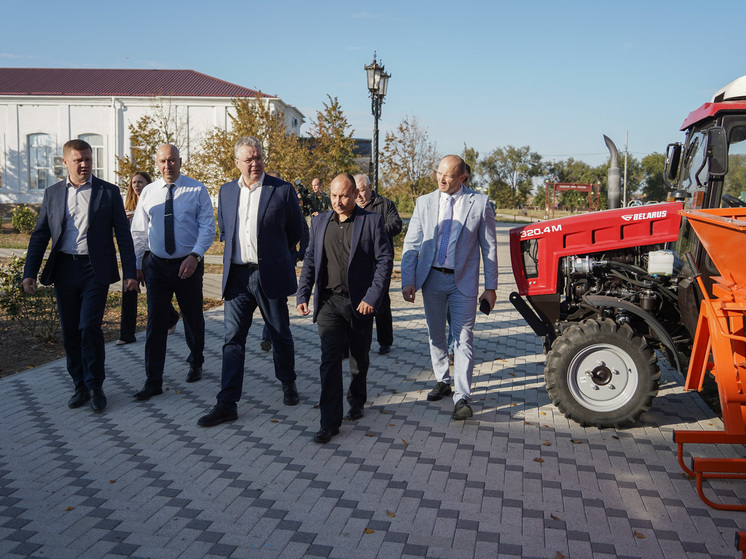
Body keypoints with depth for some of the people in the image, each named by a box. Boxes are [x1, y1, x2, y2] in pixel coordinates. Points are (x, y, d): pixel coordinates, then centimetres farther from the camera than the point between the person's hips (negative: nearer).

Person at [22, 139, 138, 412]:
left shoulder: (109, 192, 2)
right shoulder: (52, 194, 10)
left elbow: (123, 234, 1)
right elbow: (40, 235, 11)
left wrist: (130, 273, -4)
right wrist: (30, 272, 3)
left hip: (95, 269, -3)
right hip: (63, 269, 4)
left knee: (89, 327, -10)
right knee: (70, 332, 8)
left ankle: (95, 387, 6)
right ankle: (80, 386, 21)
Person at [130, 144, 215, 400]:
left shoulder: (197, 190, -3)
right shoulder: (148, 192, 6)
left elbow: (207, 227, -8)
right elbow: (138, 231, 10)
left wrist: (194, 256, -21)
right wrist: (136, 263, 5)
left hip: (188, 264, -2)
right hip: (156, 264, 2)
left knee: (193, 318, 12)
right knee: (155, 322, -1)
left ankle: (196, 364, 38)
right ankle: (153, 381, 5)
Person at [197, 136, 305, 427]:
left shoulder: (282, 190, -4)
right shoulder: (226, 191, 9)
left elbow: (295, 231, 6)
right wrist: (236, 256, 14)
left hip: (270, 275, -3)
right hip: (237, 276, 3)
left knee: (280, 335, 11)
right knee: (233, 339, 1)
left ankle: (288, 383, 36)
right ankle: (227, 404, 5)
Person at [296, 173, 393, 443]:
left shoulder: (372, 221, -4)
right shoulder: (319, 222, 8)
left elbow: (385, 261, -6)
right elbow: (310, 260, 12)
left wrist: (372, 297, -15)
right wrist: (303, 295, 3)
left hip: (360, 302, -1)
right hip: (329, 302, 2)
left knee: (359, 358, 15)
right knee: (329, 359, -6)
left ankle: (357, 400, 40)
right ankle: (330, 422, 0)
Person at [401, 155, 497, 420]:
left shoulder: (480, 203, -3)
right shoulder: (424, 202, 3)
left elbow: (489, 247, 0)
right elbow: (411, 244, 2)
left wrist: (490, 287, -3)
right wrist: (408, 281, -8)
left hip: (463, 281, -3)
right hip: (432, 279, 3)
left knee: (463, 339, -4)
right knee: (436, 335, 15)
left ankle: (462, 398, 1)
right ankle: (443, 382, 32)